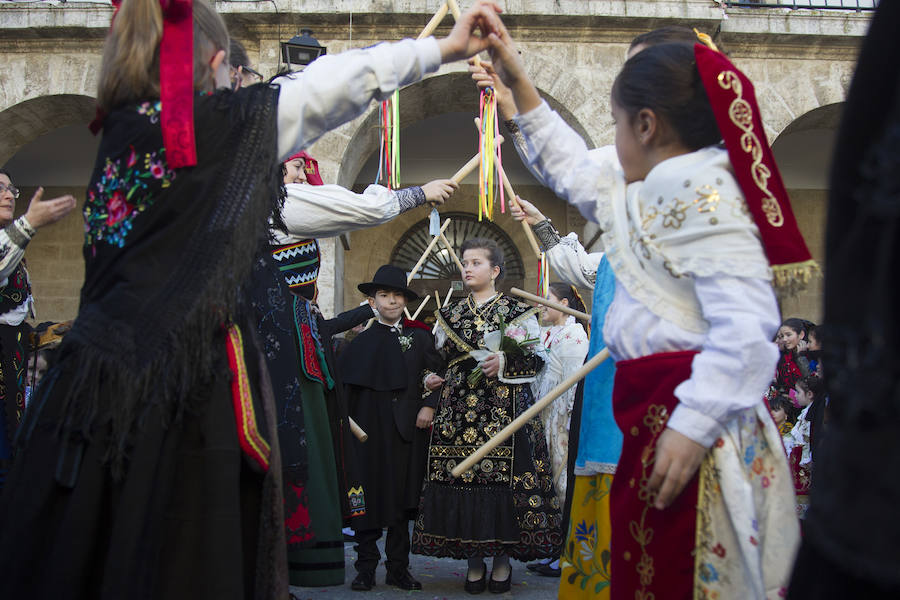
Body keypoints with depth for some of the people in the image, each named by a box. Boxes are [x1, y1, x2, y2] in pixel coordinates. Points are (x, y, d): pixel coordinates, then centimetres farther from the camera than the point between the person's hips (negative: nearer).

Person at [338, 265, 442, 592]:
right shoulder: (362, 341, 7)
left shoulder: (420, 337, 9)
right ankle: (366, 566, 9)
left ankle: (398, 567, 13)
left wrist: (429, 406, -7)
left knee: (404, 497, 4)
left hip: (408, 429, 1)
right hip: (370, 429, -1)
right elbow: (346, 384, 6)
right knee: (369, 494, 0)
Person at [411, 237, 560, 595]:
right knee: (461, 473, -2)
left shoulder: (517, 311, 5)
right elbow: (436, 358, 24)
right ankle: (474, 561, 9)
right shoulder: (449, 315, 17)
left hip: (504, 409, -3)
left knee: (504, 477, -7)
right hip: (458, 410, 3)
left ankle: (503, 559, 6)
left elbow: (538, 357, 0)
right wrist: (430, 379, 4)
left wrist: (505, 363, -14)